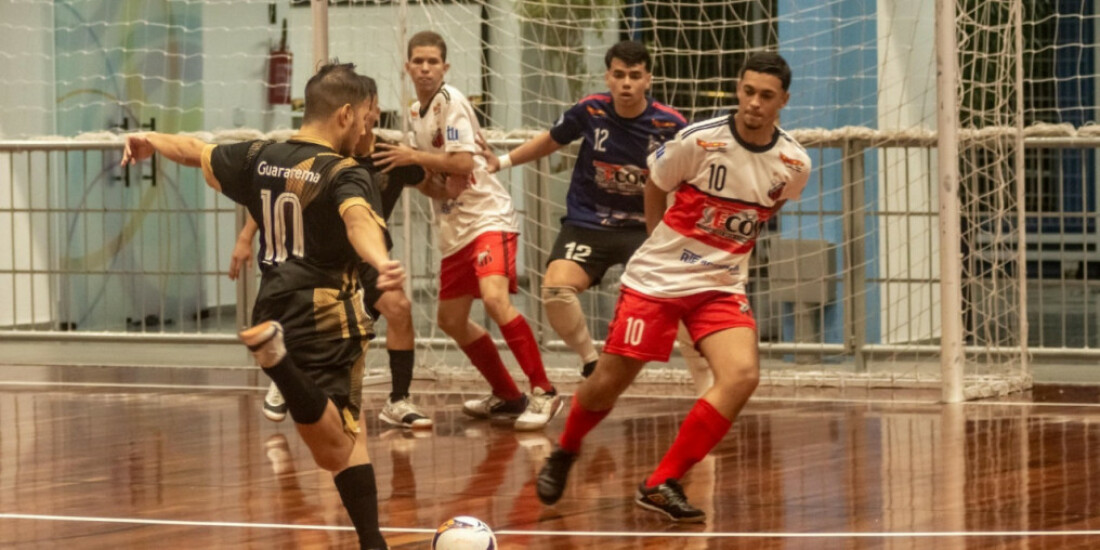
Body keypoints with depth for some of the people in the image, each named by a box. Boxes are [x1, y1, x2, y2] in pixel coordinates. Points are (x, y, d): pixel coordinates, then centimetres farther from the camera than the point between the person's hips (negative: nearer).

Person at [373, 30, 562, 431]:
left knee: (495, 298, -27)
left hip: (487, 217, -9)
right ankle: (507, 397, 25)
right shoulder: (417, 111, 14)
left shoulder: (450, 101, -11)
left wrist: (413, 157, -15)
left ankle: (543, 393, -22)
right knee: (451, 319, 11)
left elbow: (462, 163, -21)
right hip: (454, 229, 10)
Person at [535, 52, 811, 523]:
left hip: (722, 286, 2)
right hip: (656, 278, -2)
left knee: (742, 375, -22)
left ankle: (661, 485, -13)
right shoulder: (700, 140, -16)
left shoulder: (795, 165, -6)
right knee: (608, 384, 1)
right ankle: (564, 452, 35)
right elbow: (654, 183, 4)